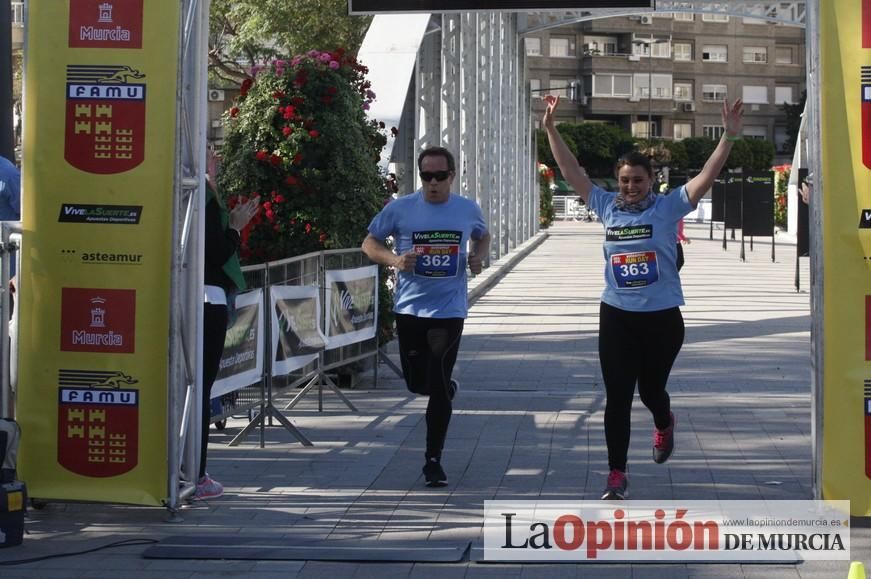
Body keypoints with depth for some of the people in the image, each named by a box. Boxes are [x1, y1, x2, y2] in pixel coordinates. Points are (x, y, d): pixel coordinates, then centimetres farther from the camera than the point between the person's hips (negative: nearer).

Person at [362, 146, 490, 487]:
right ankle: (446, 389, 45)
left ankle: (434, 460, 7)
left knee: (439, 387, -4)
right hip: (410, 308, 1)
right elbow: (369, 243, 4)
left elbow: (483, 237, 21)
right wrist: (393, 259, -16)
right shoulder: (399, 209, -5)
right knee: (416, 382, 8)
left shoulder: (468, 210, 1)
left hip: (450, 310, -1)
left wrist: (478, 256, -2)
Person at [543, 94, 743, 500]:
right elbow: (571, 171, 6)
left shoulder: (668, 207, -5)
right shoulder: (607, 207, 3)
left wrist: (729, 136, -23)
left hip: (662, 317, -2)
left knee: (651, 389, 12)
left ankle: (664, 423, 49)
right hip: (616, 316, 2)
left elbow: (707, 177, -13)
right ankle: (616, 473, 9)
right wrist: (550, 130, 3)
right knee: (617, 397, 0)